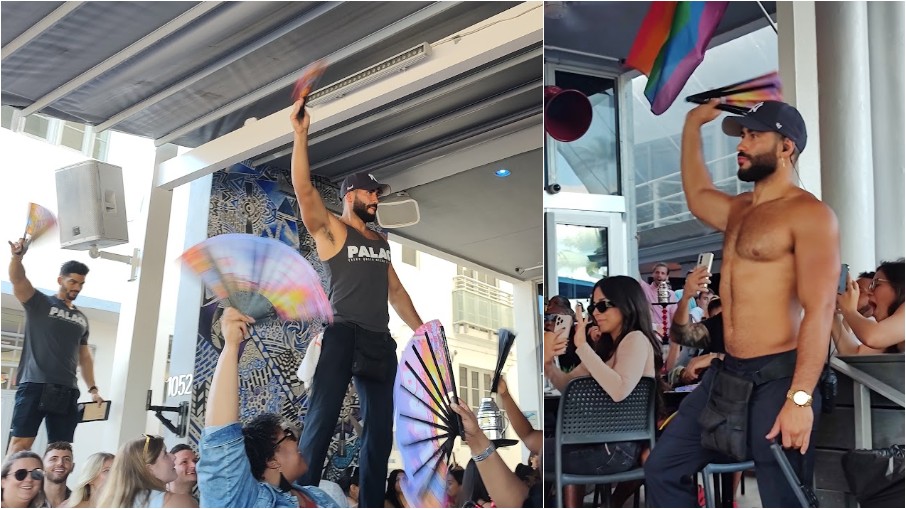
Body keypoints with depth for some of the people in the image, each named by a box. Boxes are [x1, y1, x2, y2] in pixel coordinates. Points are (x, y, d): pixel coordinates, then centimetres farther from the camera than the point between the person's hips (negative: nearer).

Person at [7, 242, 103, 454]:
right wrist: (17, 256, -31)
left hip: (67, 391, 5)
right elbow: (17, 279, -11)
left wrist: (92, 389, 13)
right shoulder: (40, 303, 6)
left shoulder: (81, 318, 20)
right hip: (34, 385, -5)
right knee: (21, 441, -11)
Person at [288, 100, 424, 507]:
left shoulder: (380, 242, 21)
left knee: (380, 432, 7)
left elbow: (395, 290, 25)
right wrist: (301, 134, -19)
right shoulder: (331, 230, 2)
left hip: (380, 341, 7)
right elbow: (304, 189, -13)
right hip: (342, 335, -7)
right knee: (320, 423, -10)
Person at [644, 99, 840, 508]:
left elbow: (820, 310, -19)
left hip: (777, 378, -8)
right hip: (727, 375, 9)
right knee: (662, 470, 11)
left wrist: (800, 398, -26)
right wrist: (693, 123, 37)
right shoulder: (739, 210, 16)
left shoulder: (809, 214, -11)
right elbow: (696, 194, 38)